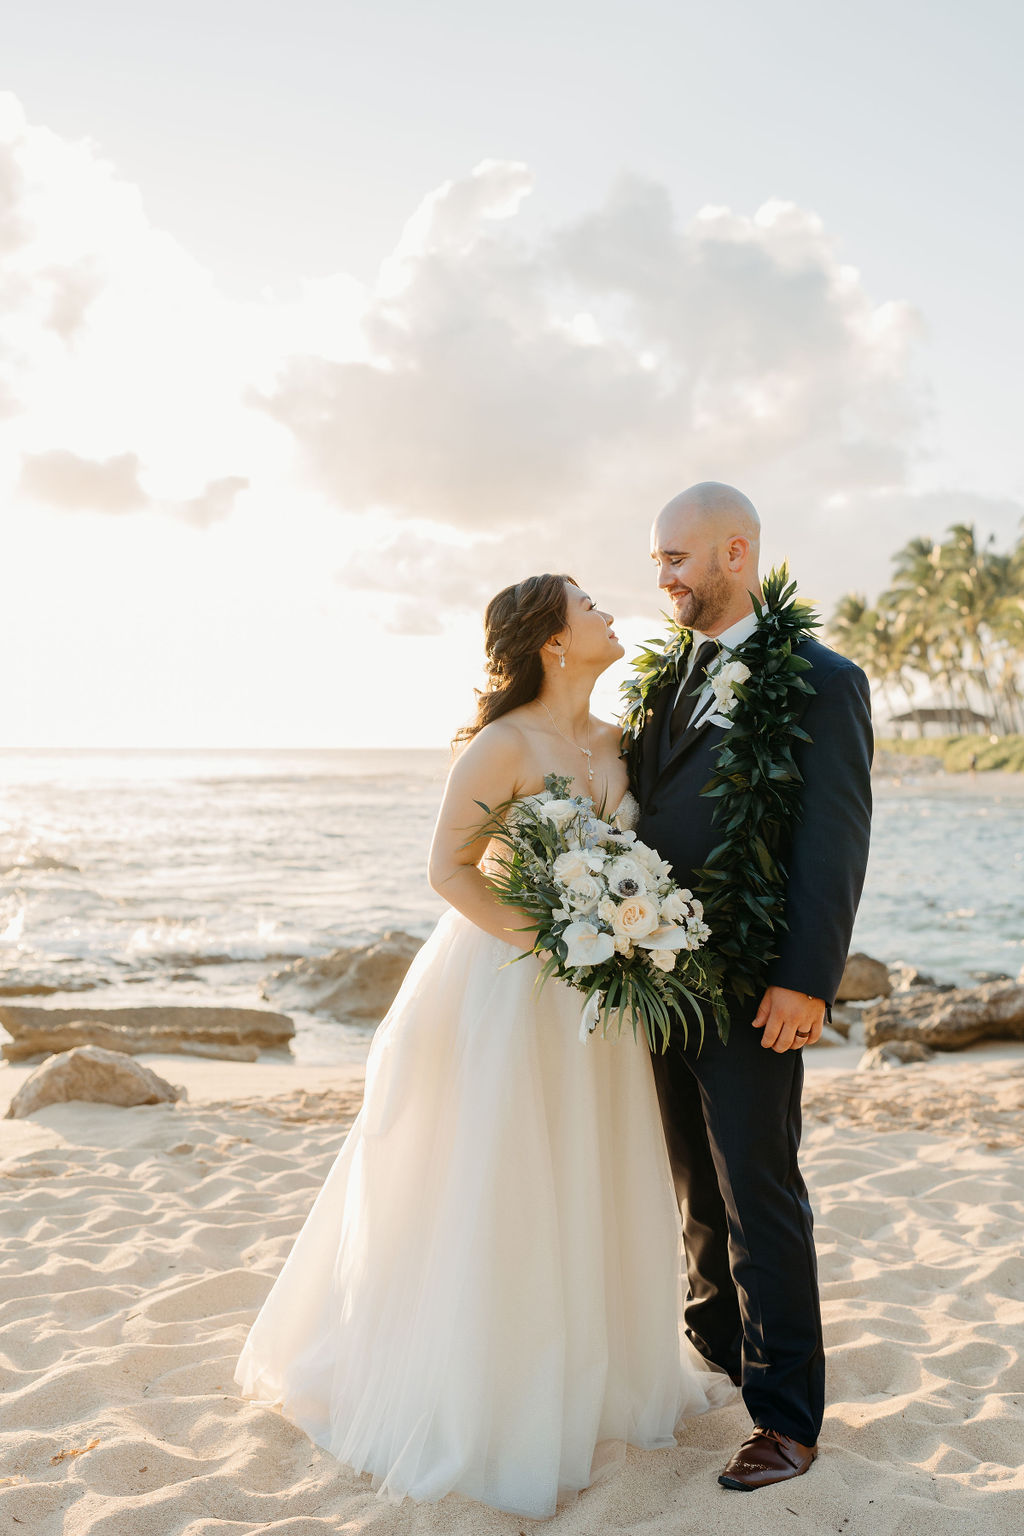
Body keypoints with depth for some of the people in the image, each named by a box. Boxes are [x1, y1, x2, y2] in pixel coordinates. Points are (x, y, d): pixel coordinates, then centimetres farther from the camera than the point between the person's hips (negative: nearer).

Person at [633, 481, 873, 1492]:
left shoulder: (821, 680, -8)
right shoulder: (669, 680, 12)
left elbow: (835, 842, -14)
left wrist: (805, 982, -19)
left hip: (751, 990, -6)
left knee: (759, 1194, 2)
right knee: (697, 1181, 19)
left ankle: (786, 1415, 16)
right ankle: (715, 1339, 39)